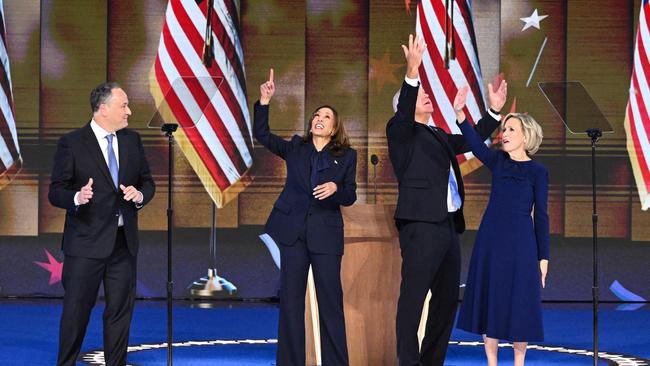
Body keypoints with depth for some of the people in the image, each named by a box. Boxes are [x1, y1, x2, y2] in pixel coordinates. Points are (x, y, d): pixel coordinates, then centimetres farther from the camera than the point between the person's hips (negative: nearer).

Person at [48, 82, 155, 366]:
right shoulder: (72, 143, -7)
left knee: (120, 310, 9)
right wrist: (77, 197, -28)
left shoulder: (132, 140, 9)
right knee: (76, 310, 1)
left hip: (123, 242, 5)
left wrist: (140, 194, -9)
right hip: (86, 242, -5)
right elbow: (55, 192, -7)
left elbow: (147, 182, 14)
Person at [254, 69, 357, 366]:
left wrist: (336, 188, -19)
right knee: (290, 298, 2)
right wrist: (264, 102, -9)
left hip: (325, 232, -2)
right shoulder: (295, 148, 12)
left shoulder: (346, 156, 6)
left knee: (331, 299, -2)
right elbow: (261, 134, 2)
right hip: (293, 230, 2)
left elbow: (350, 197, 3)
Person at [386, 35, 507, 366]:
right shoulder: (400, 131, 0)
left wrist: (494, 111, 29)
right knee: (413, 297, -11)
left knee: (447, 297, 12)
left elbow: (470, 141, 35)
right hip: (421, 226, -9)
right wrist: (412, 73, -32)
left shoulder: (439, 136, 24)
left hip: (447, 225, 9)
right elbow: (403, 113, -20)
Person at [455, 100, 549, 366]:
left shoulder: (537, 172, 0)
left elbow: (540, 216, 0)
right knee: (489, 301, 5)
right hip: (491, 239, 3)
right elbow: (475, 144, -12)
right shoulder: (497, 161, 7)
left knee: (519, 304, 0)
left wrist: (543, 258, -3)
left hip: (520, 242, -3)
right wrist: (459, 113, -27)